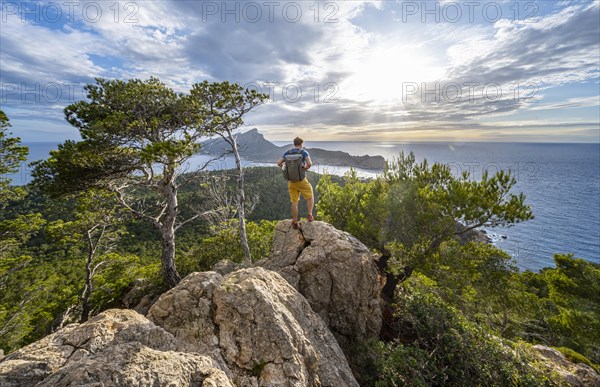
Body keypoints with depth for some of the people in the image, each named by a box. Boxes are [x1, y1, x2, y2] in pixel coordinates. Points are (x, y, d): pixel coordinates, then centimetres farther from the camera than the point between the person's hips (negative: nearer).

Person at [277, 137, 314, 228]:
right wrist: (306, 168, -1)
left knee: (294, 202, 11)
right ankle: (310, 214, 3)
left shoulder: (287, 153, 6)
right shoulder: (304, 152, -5)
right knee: (310, 197, 17)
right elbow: (309, 163, -20)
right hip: (301, 180, -3)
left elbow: (279, 163, -2)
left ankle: (294, 222, 13)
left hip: (291, 181, 3)